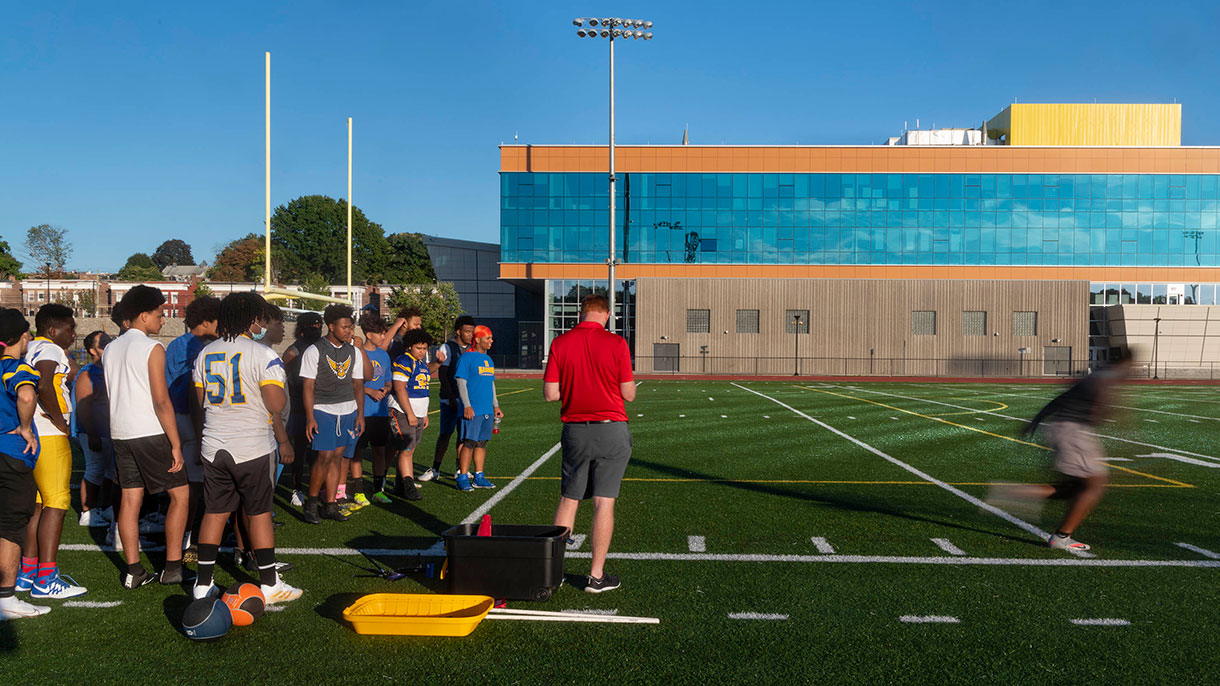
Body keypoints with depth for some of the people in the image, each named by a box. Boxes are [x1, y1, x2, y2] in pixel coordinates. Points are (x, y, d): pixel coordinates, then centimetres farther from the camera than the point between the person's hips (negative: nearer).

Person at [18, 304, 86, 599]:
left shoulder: (31, 348, 18)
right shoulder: (50, 350, -11)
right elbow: (44, 387, -27)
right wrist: (61, 422, -17)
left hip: (32, 437, 10)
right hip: (49, 437, -10)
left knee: (39, 503, 15)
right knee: (56, 504, -7)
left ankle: (28, 572, 20)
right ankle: (45, 580, -7)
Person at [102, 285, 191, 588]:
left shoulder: (109, 349, 13)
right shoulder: (151, 348, -11)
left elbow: (109, 395, 18)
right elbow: (161, 401, -15)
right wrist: (176, 443, -13)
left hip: (120, 433, 7)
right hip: (150, 433, -7)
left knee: (130, 498, 8)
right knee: (180, 494, 3)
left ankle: (133, 571, 9)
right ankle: (172, 567, 2)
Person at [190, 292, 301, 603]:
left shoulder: (205, 354, 8)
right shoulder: (263, 355, -12)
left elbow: (200, 400, 13)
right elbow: (276, 405, -17)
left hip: (213, 447, 5)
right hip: (253, 448, -5)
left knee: (214, 512, 11)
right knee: (258, 513, 3)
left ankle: (203, 583, 15)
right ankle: (269, 584, 10)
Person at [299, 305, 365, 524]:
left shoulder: (354, 352, 10)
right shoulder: (314, 351, -6)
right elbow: (308, 386, -8)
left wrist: (360, 414, 9)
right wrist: (309, 417, -13)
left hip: (348, 411, 5)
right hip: (322, 410, -5)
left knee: (337, 457, 5)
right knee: (325, 457, -10)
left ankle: (329, 505, 12)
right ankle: (311, 502, 7)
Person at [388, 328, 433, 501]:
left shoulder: (422, 363, 16)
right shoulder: (404, 362, -12)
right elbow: (400, 389, -18)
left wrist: (425, 414, 21)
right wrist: (410, 414, -19)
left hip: (418, 414, 9)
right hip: (403, 413, -9)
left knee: (409, 450, 8)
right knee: (405, 450, -10)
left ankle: (399, 485, 13)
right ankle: (409, 487, -9)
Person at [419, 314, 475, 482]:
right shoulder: (447, 348, -4)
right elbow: (442, 375, -8)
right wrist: (451, 398, -14)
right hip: (450, 399, -4)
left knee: (464, 434, 6)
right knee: (445, 433, -4)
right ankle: (435, 469, 4)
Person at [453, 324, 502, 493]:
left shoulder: (488, 359, 17)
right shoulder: (467, 357, -7)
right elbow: (461, 382, -11)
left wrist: (496, 406, 21)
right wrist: (467, 406, -17)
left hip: (487, 410, 8)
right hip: (472, 410, -8)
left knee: (482, 443, 9)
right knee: (469, 443, -7)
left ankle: (479, 478, 14)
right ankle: (462, 478, -1)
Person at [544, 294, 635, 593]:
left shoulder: (560, 343, -1)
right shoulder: (616, 344, -8)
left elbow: (550, 393, -2)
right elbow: (628, 393, -6)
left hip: (575, 430, 3)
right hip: (611, 429, -2)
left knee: (568, 500, 13)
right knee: (604, 503, 3)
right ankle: (596, 576, 7)